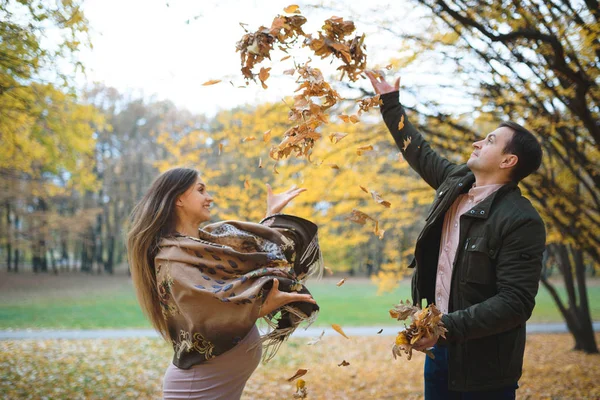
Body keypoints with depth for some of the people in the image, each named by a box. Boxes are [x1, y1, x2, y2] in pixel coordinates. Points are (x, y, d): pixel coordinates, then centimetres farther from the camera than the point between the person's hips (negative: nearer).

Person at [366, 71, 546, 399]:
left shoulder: (522, 222, -19)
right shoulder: (456, 181, 3)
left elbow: (516, 302, -24)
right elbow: (418, 151, 22)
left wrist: (448, 326, -29)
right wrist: (390, 102, 27)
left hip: (482, 362, -7)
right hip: (439, 344, 7)